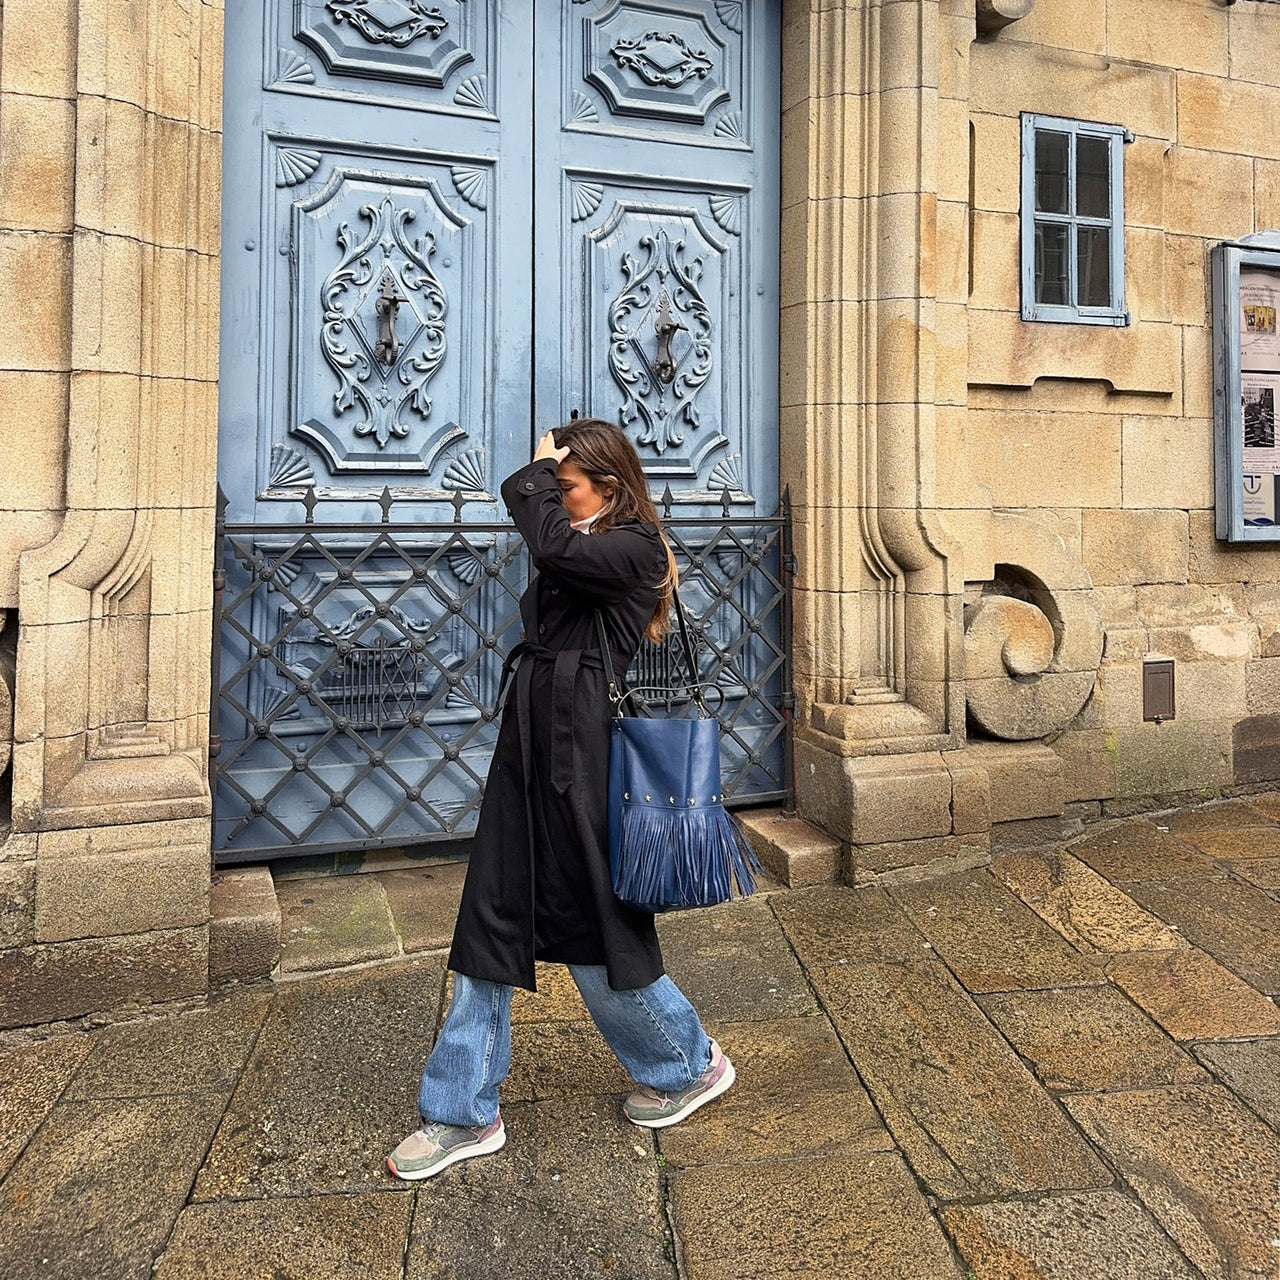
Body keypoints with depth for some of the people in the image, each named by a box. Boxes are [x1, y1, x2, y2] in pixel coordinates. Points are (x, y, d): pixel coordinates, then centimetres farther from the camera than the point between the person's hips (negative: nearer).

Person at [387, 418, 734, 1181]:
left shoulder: (635, 548, -9)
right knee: (491, 925, 9)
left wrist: (541, 472, -10)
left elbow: (552, 546, -22)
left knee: (595, 931, 4)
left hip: (583, 755, -8)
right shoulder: (584, 547, 17)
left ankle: (692, 1065, 31)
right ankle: (465, 1116, 22)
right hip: (532, 749, 9)